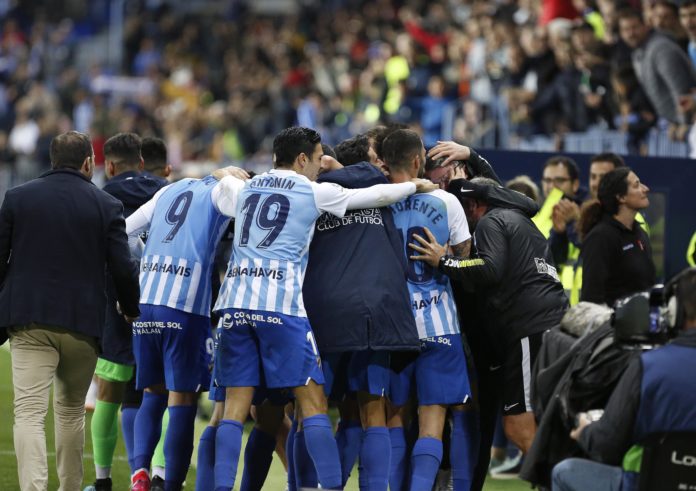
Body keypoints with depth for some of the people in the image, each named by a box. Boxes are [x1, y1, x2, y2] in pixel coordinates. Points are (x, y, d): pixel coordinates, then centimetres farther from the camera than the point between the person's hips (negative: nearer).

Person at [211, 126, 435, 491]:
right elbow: (380, 195, 11)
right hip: (281, 303, -5)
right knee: (312, 402, -2)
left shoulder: (249, 187, 18)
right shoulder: (314, 192, 5)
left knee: (236, 405, 3)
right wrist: (416, 185, 28)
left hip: (236, 300, 5)